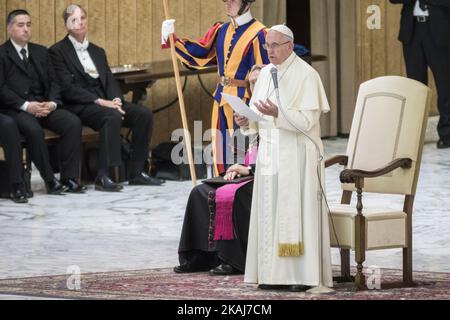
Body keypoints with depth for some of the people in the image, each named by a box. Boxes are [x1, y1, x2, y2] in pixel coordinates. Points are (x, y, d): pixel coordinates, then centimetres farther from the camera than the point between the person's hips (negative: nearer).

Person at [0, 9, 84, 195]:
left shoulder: (40, 52, 19)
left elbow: (52, 82, 14)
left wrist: (52, 103, -7)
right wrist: (26, 105, -19)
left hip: (43, 106, 5)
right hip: (15, 109, -5)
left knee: (73, 123, -21)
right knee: (34, 129, -36)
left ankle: (69, 178, -19)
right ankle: (50, 180, -24)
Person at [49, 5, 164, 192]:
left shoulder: (97, 51, 22)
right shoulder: (58, 52, 0)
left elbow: (110, 81, 15)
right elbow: (67, 88, -11)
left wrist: (116, 100, -8)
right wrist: (99, 101, -20)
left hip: (104, 101, 7)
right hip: (79, 106, -7)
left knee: (144, 114, -14)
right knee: (113, 117, -36)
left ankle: (136, 172, -10)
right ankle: (103, 177, -37)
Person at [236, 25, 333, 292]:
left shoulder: (306, 75, -9)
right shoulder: (266, 74, 12)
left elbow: (307, 121, -15)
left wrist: (277, 114, -27)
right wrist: (247, 122, -5)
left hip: (296, 155, -7)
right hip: (270, 153, 7)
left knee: (297, 211, -7)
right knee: (270, 213, 4)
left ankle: (304, 274, -5)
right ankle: (275, 273, 7)